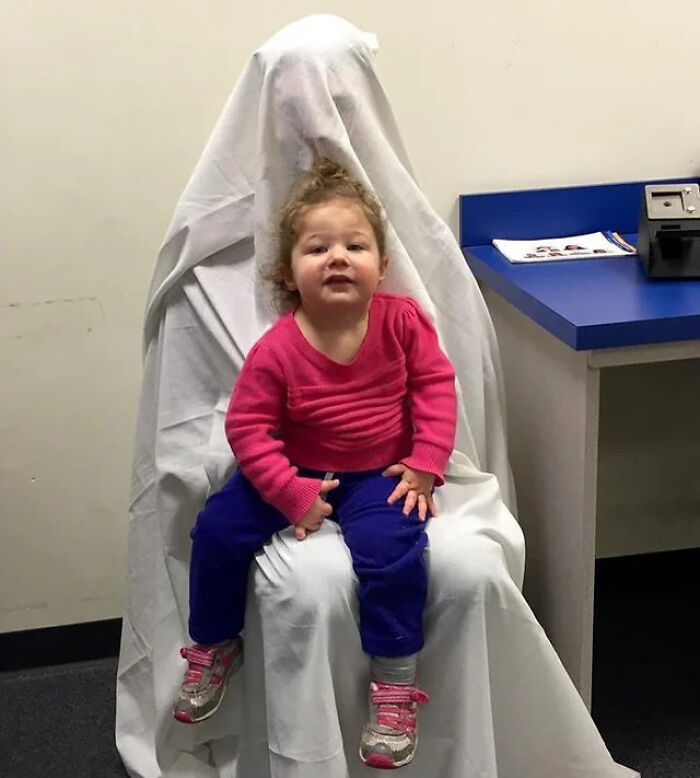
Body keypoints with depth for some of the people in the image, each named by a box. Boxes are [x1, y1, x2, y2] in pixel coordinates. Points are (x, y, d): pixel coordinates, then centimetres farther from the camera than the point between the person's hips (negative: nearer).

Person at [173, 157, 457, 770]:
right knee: (219, 529, -13)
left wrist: (426, 465, -11)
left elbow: (436, 385, -3)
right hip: (298, 472, 1)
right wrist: (291, 494, -22)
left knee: (389, 546, -29)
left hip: (381, 474, -1)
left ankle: (396, 687, -12)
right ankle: (214, 649, 14)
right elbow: (248, 426, -13)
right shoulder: (277, 349, -18)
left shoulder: (403, 321, -13)